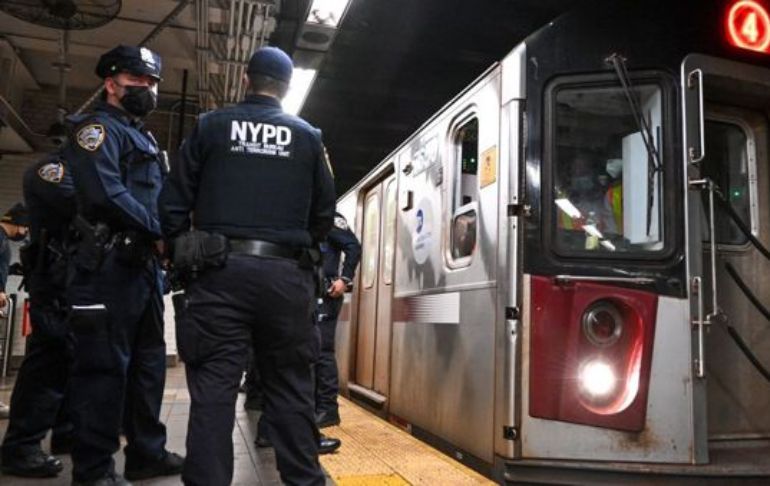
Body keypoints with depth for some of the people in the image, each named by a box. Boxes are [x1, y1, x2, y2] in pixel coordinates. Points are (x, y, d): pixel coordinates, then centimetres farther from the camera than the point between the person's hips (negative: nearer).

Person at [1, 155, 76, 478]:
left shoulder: (77, 174, 24)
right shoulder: (49, 168, -4)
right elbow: (79, 203, -22)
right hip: (56, 281, -9)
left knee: (75, 360, 13)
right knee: (49, 358, -12)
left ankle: (66, 432, 24)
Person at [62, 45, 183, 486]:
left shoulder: (144, 138, 25)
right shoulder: (100, 127, -3)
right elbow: (106, 193, -19)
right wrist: (160, 231, -19)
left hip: (144, 263, 10)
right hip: (109, 264, -10)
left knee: (148, 361, 13)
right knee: (103, 365, -5)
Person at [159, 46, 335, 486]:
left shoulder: (212, 126, 7)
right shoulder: (308, 136, 10)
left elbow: (175, 201, 4)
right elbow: (325, 214, 8)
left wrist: (182, 252, 15)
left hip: (220, 270, -1)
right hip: (286, 274, 1)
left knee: (213, 388, 3)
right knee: (291, 388, 9)